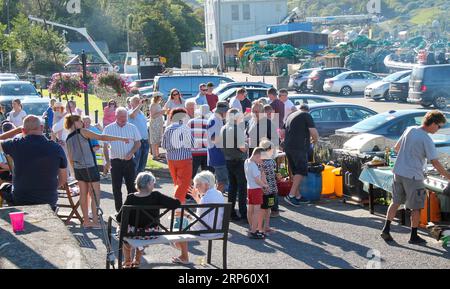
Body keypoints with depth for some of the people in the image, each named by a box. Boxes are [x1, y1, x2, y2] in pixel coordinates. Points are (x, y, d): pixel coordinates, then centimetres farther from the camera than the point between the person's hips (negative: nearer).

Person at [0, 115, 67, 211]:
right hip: (49, 202, 2)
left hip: (19, 200, -1)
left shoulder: (17, 145, -12)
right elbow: (63, 180, 1)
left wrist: (17, 130, 13)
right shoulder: (57, 148, -8)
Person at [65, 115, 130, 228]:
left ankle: (86, 221, 15)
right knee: (95, 196, -1)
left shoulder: (68, 139, 9)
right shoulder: (82, 132, -10)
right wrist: (121, 139, -13)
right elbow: (102, 137, -15)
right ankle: (95, 221, -1)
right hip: (89, 168, -7)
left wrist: (75, 170, 25)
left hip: (78, 169, 7)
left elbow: (70, 158, 14)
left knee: (83, 195, 12)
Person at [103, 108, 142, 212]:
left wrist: (131, 153, -9)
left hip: (129, 161, 1)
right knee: (116, 187, 4)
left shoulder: (132, 128, 4)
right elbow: (105, 146, 2)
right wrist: (107, 161, -7)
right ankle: (119, 210, 12)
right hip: (115, 161, -1)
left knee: (131, 186, 3)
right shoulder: (108, 129, 1)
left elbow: (138, 143, 7)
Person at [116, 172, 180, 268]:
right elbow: (176, 204, -21)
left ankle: (127, 262, 43)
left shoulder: (131, 198, -17)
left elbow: (119, 218, -13)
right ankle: (137, 262, 49)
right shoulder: (156, 196, -18)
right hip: (152, 234, 2)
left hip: (134, 234, -2)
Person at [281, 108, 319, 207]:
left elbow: (282, 133, 22)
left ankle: (298, 196, 17)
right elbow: (314, 132, -9)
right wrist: (315, 140, 10)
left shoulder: (290, 116, 22)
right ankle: (291, 195, -14)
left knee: (296, 172, 14)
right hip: (299, 147, -8)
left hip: (287, 147, 8)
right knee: (301, 171, -5)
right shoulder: (306, 115, 1)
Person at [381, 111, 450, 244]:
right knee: (416, 207, 7)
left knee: (396, 202, 17)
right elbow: (435, 163, -17)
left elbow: (396, 148, 15)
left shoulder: (410, 130, 4)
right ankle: (414, 236, 14)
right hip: (413, 176, -7)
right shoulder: (426, 140, -16)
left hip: (398, 172, 7)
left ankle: (386, 230, 13)